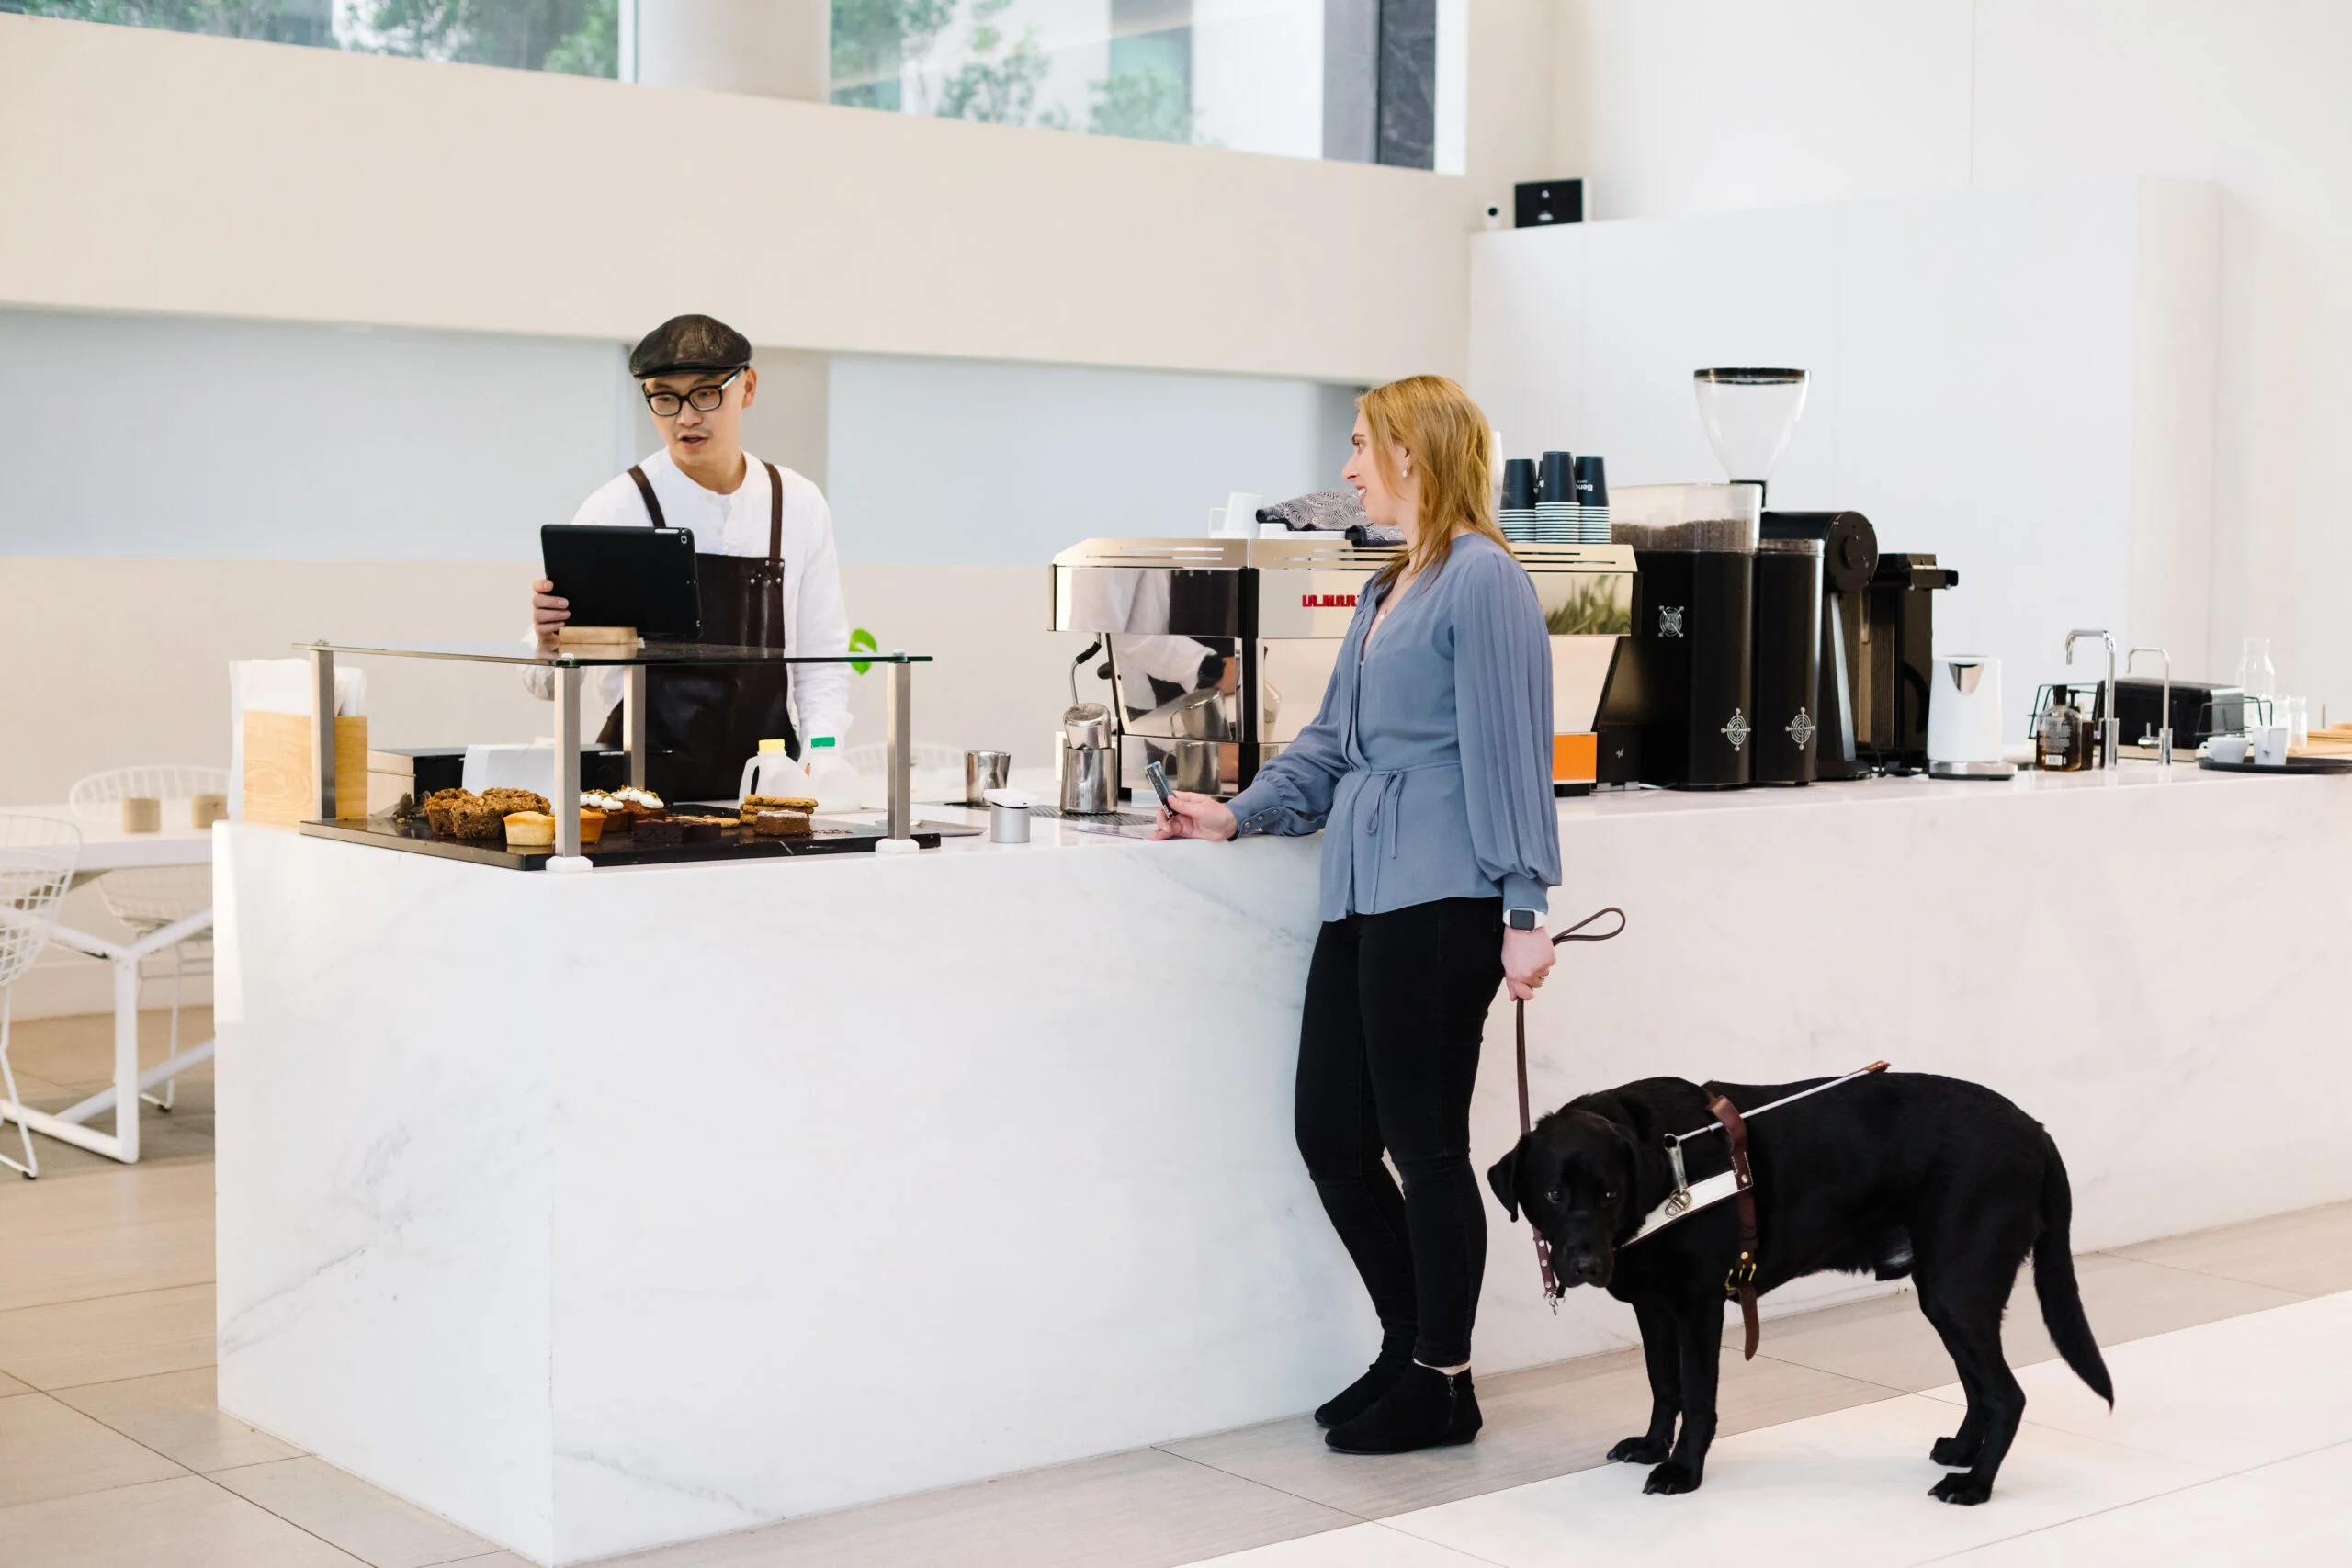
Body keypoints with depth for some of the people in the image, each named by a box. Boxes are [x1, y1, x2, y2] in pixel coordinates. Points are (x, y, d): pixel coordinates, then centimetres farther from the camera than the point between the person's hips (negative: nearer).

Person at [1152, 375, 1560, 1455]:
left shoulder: (1483, 580, -9)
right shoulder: (1387, 591, 20)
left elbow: (1509, 750, -13)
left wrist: (1523, 910, -16)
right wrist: (1241, 815, 13)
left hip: (1440, 902, -9)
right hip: (1362, 896, 9)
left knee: (1424, 1142, 1)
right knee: (1330, 1133, 10)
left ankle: (1441, 1381, 15)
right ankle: (1411, 1344, 26)